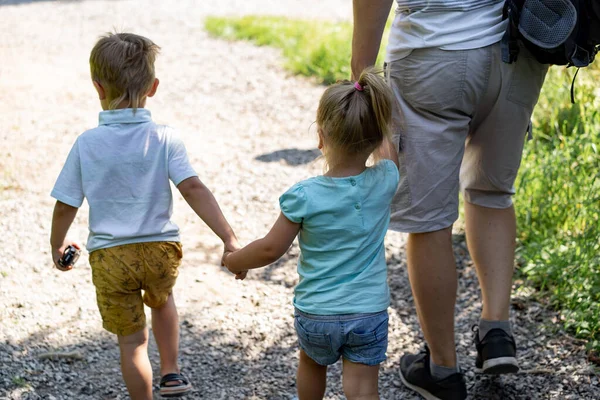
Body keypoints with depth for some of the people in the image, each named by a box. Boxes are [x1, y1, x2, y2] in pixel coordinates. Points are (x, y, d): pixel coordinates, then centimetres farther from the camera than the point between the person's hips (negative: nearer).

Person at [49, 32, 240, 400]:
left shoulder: (87, 144, -9)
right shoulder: (164, 139, -11)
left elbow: (66, 205, -4)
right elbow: (194, 190, -19)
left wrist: (58, 244, 14)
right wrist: (229, 238, -18)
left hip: (110, 257, -1)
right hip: (161, 248, 1)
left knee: (131, 341, 12)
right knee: (162, 300, 34)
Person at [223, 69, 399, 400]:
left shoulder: (304, 196, -16)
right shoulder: (384, 182, -9)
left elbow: (271, 249, -8)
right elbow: (387, 152, 16)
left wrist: (234, 260, 11)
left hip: (315, 315, 0)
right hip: (369, 313, 0)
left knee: (311, 364, 29)